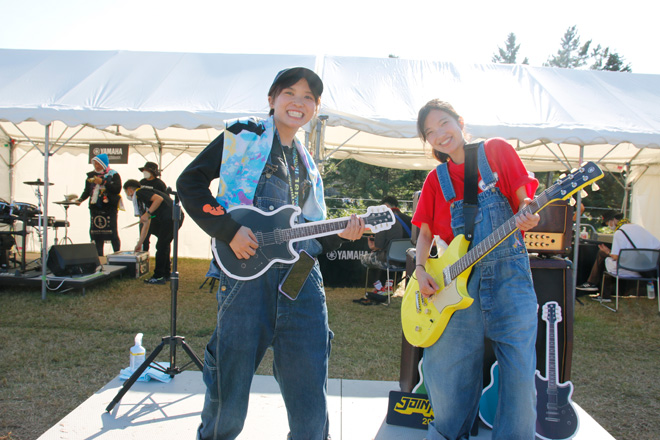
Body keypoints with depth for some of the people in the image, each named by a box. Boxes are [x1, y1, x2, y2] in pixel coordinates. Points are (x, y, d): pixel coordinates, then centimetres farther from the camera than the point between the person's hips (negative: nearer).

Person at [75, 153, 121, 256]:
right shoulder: (91, 175, 14)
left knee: (112, 234, -5)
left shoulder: (113, 175, 0)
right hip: (95, 209, 5)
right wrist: (80, 199, 4)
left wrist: (103, 182, -16)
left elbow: (117, 189, -13)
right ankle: (99, 257, 11)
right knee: (96, 234, 3)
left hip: (109, 209, -5)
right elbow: (87, 191, 20)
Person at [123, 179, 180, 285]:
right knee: (164, 245, 19)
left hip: (170, 217, -10)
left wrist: (147, 214, -12)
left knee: (161, 246, -2)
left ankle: (158, 277, 5)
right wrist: (139, 244, 37)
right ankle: (166, 275, 27)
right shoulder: (141, 199, 30)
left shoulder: (140, 192, 2)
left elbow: (159, 199, -16)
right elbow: (146, 224, 33)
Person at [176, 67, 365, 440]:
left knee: (311, 405, 7)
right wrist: (228, 230, -12)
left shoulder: (307, 165, 21)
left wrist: (340, 235, 2)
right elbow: (190, 183, -1)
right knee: (229, 398, 7)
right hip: (246, 273, -4)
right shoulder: (244, 135, 6)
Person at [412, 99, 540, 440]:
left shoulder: (497, 150, 5)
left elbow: (524, 200, 5)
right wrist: (420, 270, -2)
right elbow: (426, 233, 14)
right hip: (461, 281, 2)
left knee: (520, 375, -1)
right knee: (450, 373, 2)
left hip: (510, 274, -1)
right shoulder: (436, 179, 11)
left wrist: (526, 218, -17)